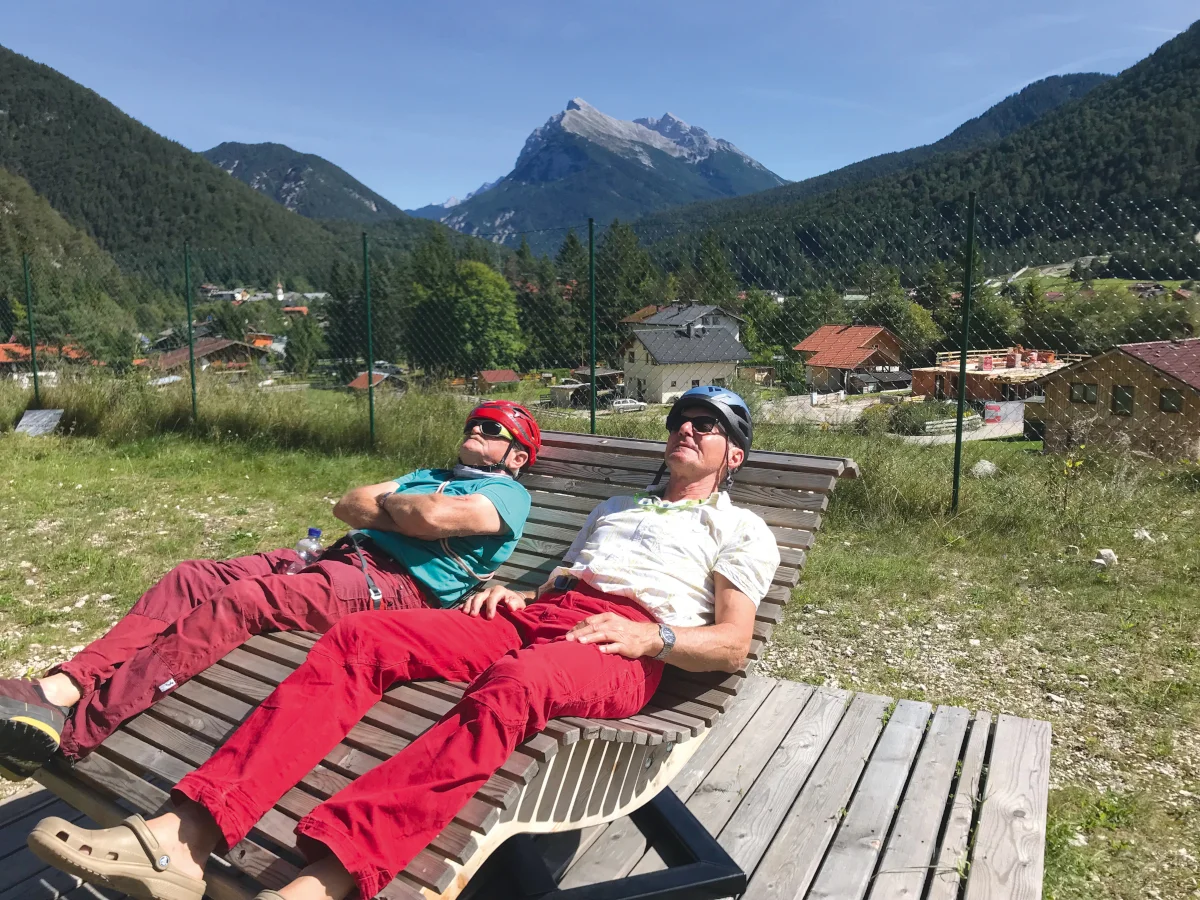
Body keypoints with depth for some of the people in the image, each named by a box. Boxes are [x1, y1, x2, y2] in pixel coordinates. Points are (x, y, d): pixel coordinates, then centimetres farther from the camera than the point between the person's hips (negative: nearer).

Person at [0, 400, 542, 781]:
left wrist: (387, 502, 6)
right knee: (192, 578, -7)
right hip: (342, 556, 9)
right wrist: (403, 512, 3)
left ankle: (73, 726, -33)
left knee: (240, 601, -28)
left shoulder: (507, 493, 6)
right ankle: (62, 685, -18)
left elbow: (431, 517, -15)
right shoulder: (428, 477, 34)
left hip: (395, 584, -9)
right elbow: (348, 505, 20)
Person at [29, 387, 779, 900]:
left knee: (510, 687, -41)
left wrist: (651, 636, -13)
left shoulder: (739, 530, 17)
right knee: (359, 638, -18)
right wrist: (512, 590, 8)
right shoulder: (615, 508, 37)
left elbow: (733, 646, 3)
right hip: (534, 616, 6)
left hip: (623, 650, -5)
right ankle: (188, 834, -31)